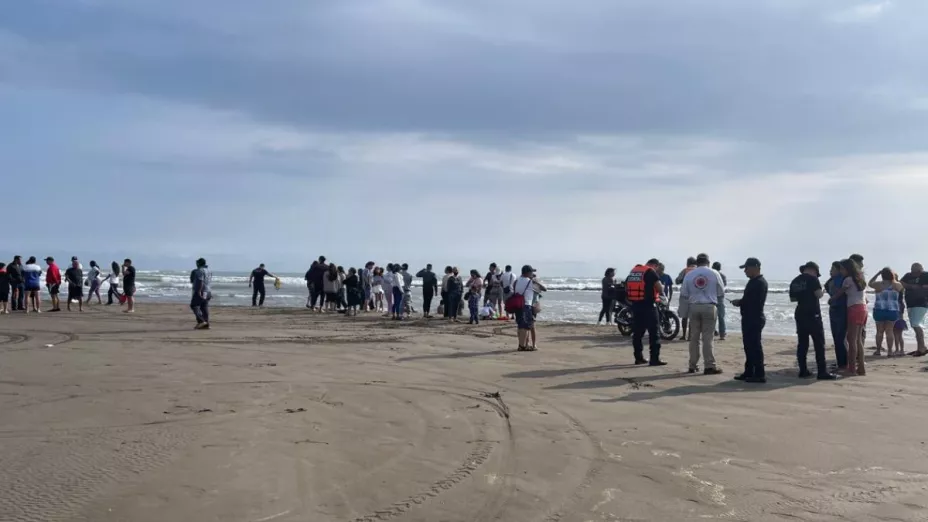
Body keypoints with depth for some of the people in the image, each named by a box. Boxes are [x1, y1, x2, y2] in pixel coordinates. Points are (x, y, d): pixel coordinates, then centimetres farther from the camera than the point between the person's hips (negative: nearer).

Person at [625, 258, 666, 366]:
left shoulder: (633, 271, 15)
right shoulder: (651, 272, -8)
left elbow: (627, 287, 20)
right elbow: (660, 288, -14)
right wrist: (662, 288, 7)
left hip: (635, 305, 7)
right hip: (648, 305, -7)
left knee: (637, 332, 13)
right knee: (653, 333, -3)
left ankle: (639, 357, 16)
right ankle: (654, 359, -5)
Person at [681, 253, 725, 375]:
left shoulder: (689, 274, 2)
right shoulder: (714, 273, 0)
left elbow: (683, 294, 1)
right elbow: (721, 294, 3)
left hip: (694, 307, 2)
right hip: (709, 307, -2)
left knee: (694, 337, 8)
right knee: (708, 337, -1)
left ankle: (693, 366, 12)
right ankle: (710, 366, -3)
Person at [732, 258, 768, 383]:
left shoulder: (760, 282, -16)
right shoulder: (753, 281, 16)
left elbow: (754, 301, -23)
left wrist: (739, 302, -12)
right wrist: (740, 302, 3)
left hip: (755, 319, -10)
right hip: (749, 319, 10)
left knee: (755, 346, -7)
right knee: (749, 346, 14)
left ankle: (760, 375, -2)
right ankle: (749, 373, 22)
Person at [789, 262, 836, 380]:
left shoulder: (795, 281, 12)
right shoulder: (812, 279, -8)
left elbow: (792, 298, 17)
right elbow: (818, 294, -16)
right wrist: (822, 292, 5)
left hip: (800, 314, 7)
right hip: (813, 314, -7)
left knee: (802, 343, 9)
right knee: (819, 344, -4)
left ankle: (803, 371, 9)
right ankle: (822, 372, -7)